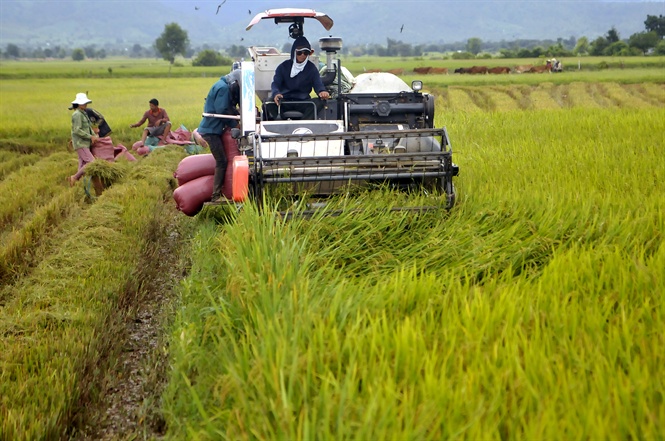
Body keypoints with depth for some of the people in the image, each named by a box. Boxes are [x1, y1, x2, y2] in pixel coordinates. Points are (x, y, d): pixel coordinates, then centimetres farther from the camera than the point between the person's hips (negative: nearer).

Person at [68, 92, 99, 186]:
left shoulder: (83, 114, 17)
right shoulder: (77, 114, -13)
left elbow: (89, 127, 17)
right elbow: (77, 131, -20)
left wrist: (94, 136, 0)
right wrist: (90, 137, -17)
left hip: (85, 144, 10)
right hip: (80, 144, -10)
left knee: (83, 166, 7)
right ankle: (74, 177, -9)